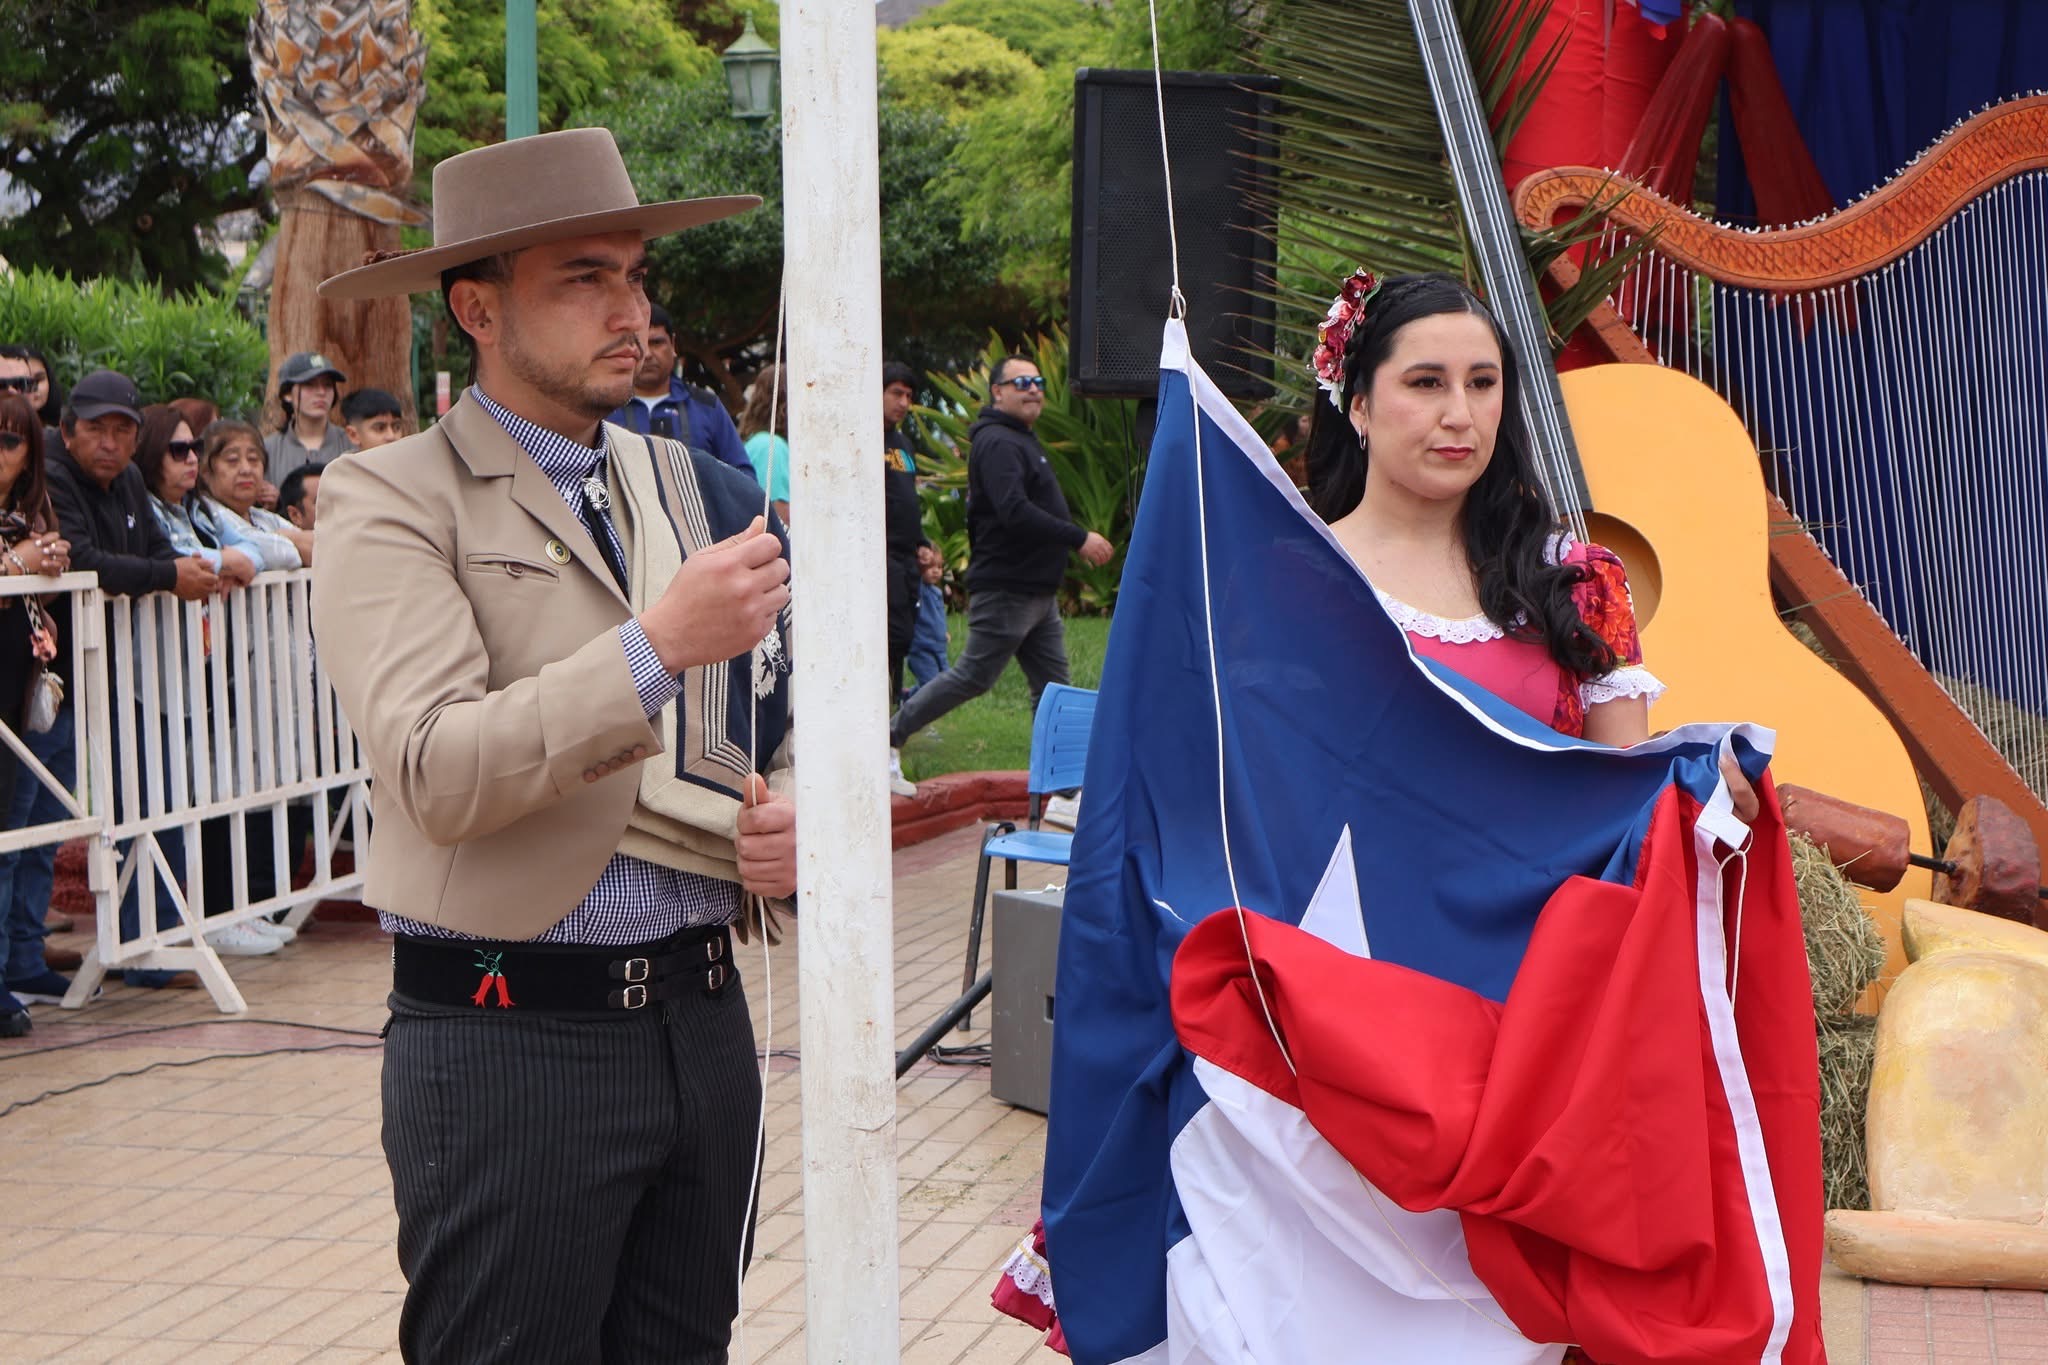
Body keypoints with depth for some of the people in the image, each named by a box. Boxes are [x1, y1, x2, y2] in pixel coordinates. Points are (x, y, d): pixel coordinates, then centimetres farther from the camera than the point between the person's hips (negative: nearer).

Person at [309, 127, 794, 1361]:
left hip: (702, 1016, 5)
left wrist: (793, 822, -3)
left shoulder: (688, 488, 13)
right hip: (511, 1038, -5)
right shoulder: (390, 499, -5)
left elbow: (781, 726, 20)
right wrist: (656, 648, -28)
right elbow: (438, 771, -19)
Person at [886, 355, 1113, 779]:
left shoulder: (1021, 441, 20)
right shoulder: (997, 444, -15)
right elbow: (1015, 513, -27)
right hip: (1005, 590, -10)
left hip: (1038, 593, 10)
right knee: (973, 676, -5)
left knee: (1052, 687, 8)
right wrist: (1079, 539, -26)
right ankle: (891, 735, 6)